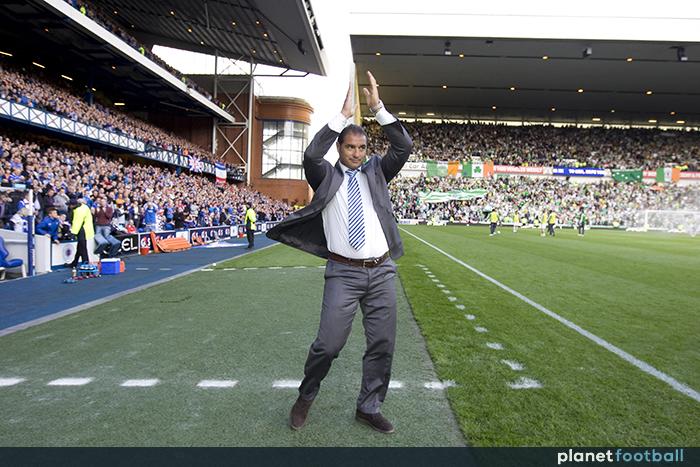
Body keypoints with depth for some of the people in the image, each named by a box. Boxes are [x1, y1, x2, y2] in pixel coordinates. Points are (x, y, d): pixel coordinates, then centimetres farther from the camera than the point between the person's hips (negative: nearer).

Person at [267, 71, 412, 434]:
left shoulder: (376, 172, 9)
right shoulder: (326, 176, 2)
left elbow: (404, 147, -3)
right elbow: (311, 156, -18)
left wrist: (378, 108, -11)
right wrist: (343, 114, -19)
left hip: (381, 271, 3)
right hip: (344, 273, -3)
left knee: (382, 344, 9)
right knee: (328, 344, -2)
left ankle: (369, 408, 28)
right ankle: (305, 398, 27)